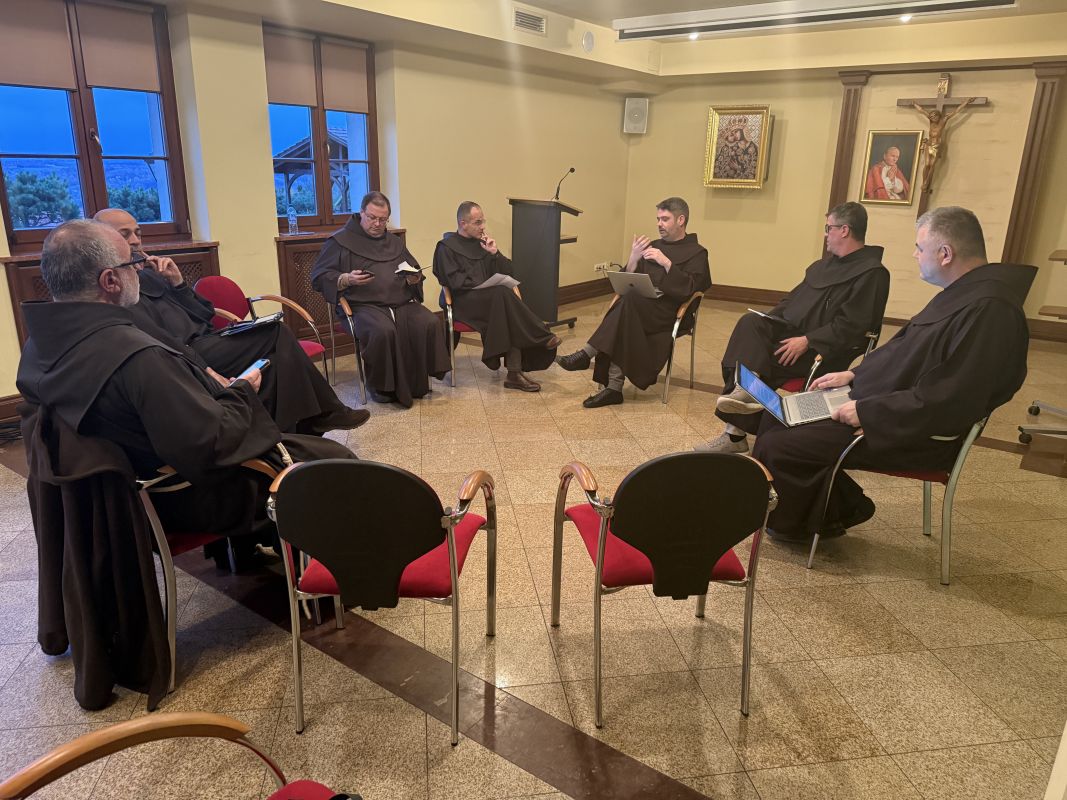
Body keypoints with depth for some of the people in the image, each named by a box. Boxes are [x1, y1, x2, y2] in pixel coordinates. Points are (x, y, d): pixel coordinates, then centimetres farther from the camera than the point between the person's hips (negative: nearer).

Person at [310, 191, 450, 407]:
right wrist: (346, 279, -15)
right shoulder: (340, 241, 9)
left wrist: (414, 278, 3)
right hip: (364, 305, -4)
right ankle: (381, 386, -15)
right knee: (383, 331, -37)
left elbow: (416, 272, 29)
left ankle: (418, 381, -9)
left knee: (430, 323, -24)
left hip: (403, 302, 5)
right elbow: (319, 277, 3)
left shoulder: (395, 242, 25)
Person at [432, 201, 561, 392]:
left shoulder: (483, 242, 21)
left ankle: (514, 373, -34)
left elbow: (507, 271, 18)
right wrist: (487, 285, -17)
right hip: (465, 301, -5)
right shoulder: (446, 247, 5)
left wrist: (495, 253, 0)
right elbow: (455, 281, -9)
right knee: (503, 293, -33)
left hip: (492, 298, 5)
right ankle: (542, 337, -28)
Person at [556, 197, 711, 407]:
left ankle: (587, 354, -31)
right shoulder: (652, 246, 23)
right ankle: (614, 388, -33)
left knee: (629, 301, -34)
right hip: (638, 309, 5)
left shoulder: (696, 253, 8)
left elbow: (690, 289, -9)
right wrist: (633, 259, -2)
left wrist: (667, 263, -16)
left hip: (668, 315, -5)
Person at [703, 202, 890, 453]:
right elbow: (795, 298, 23)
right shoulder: (827, 263, 18)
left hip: (825, 351, -8)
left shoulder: (872, 273, -10)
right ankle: (746, 388, -33)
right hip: (792, 331, 8)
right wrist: (768, 319, 6)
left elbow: (850, 327, -19)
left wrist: (807, 341, -25)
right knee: (750, 322, -20)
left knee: (757, 353, -27)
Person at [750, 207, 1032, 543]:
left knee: (777, 447, -17)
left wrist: (867, 412, -22)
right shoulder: (962, 294, 9)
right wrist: (854, 375, 12)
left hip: (915, 436, -11)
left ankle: (790, 525, 12)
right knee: (779, 415, 11)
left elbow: (947, 402, -29)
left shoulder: (989, 310, -25)